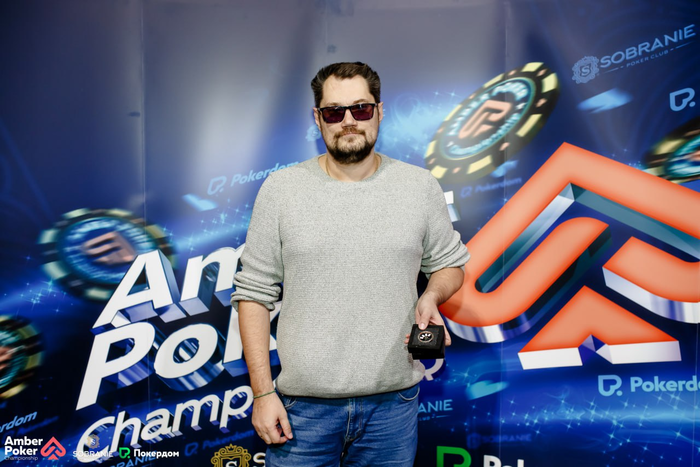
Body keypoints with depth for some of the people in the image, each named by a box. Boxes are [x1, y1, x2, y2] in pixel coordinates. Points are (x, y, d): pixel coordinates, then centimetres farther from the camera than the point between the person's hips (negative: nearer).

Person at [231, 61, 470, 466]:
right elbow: (254, 294, -1)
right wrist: (263, 393, -5)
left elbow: (451, 264, 13)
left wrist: (430, 298, -10)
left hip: (393, 401, 1)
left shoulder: (421, 186, 0)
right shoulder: (281, 189, -3)